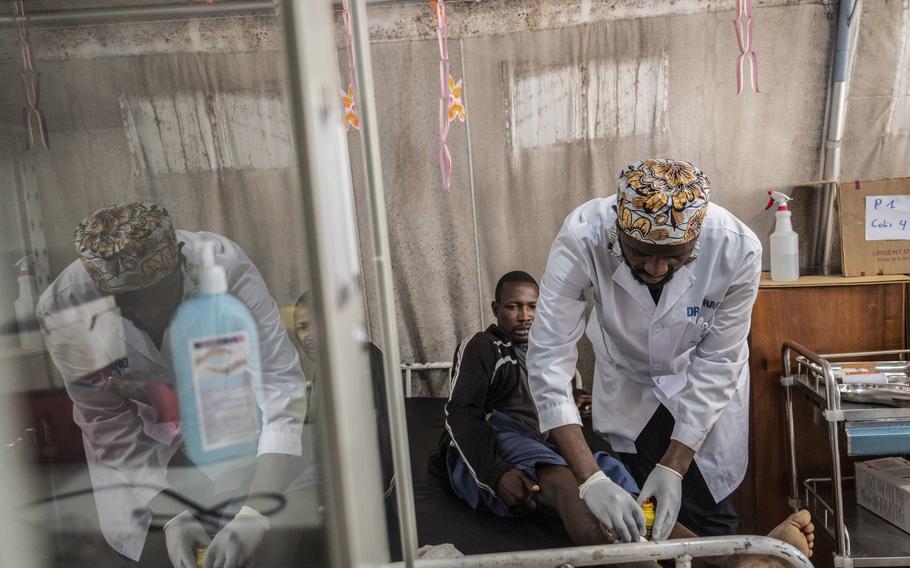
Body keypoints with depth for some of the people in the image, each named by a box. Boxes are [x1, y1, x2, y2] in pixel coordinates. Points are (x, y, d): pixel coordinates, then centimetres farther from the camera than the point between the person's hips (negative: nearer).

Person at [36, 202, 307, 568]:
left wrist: (254, 514, -44)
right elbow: (109, 428, -17)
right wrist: (173, 516, -26)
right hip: (139, 424, 1)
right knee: (136, 539, -6)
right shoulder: (63, 309, -27)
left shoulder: (225, 266, -34)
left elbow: (279, 386, -36)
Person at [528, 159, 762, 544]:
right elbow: (549, 357, -34)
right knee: (629, 528, 9)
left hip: (704, 388, 0)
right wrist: (590, 479, -39)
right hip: (625, 381, 0)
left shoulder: (738, 249, -31)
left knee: (708, 519, 9)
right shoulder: (581, 238, -35)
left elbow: (717, 363, -21)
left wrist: (673, 467, -24)